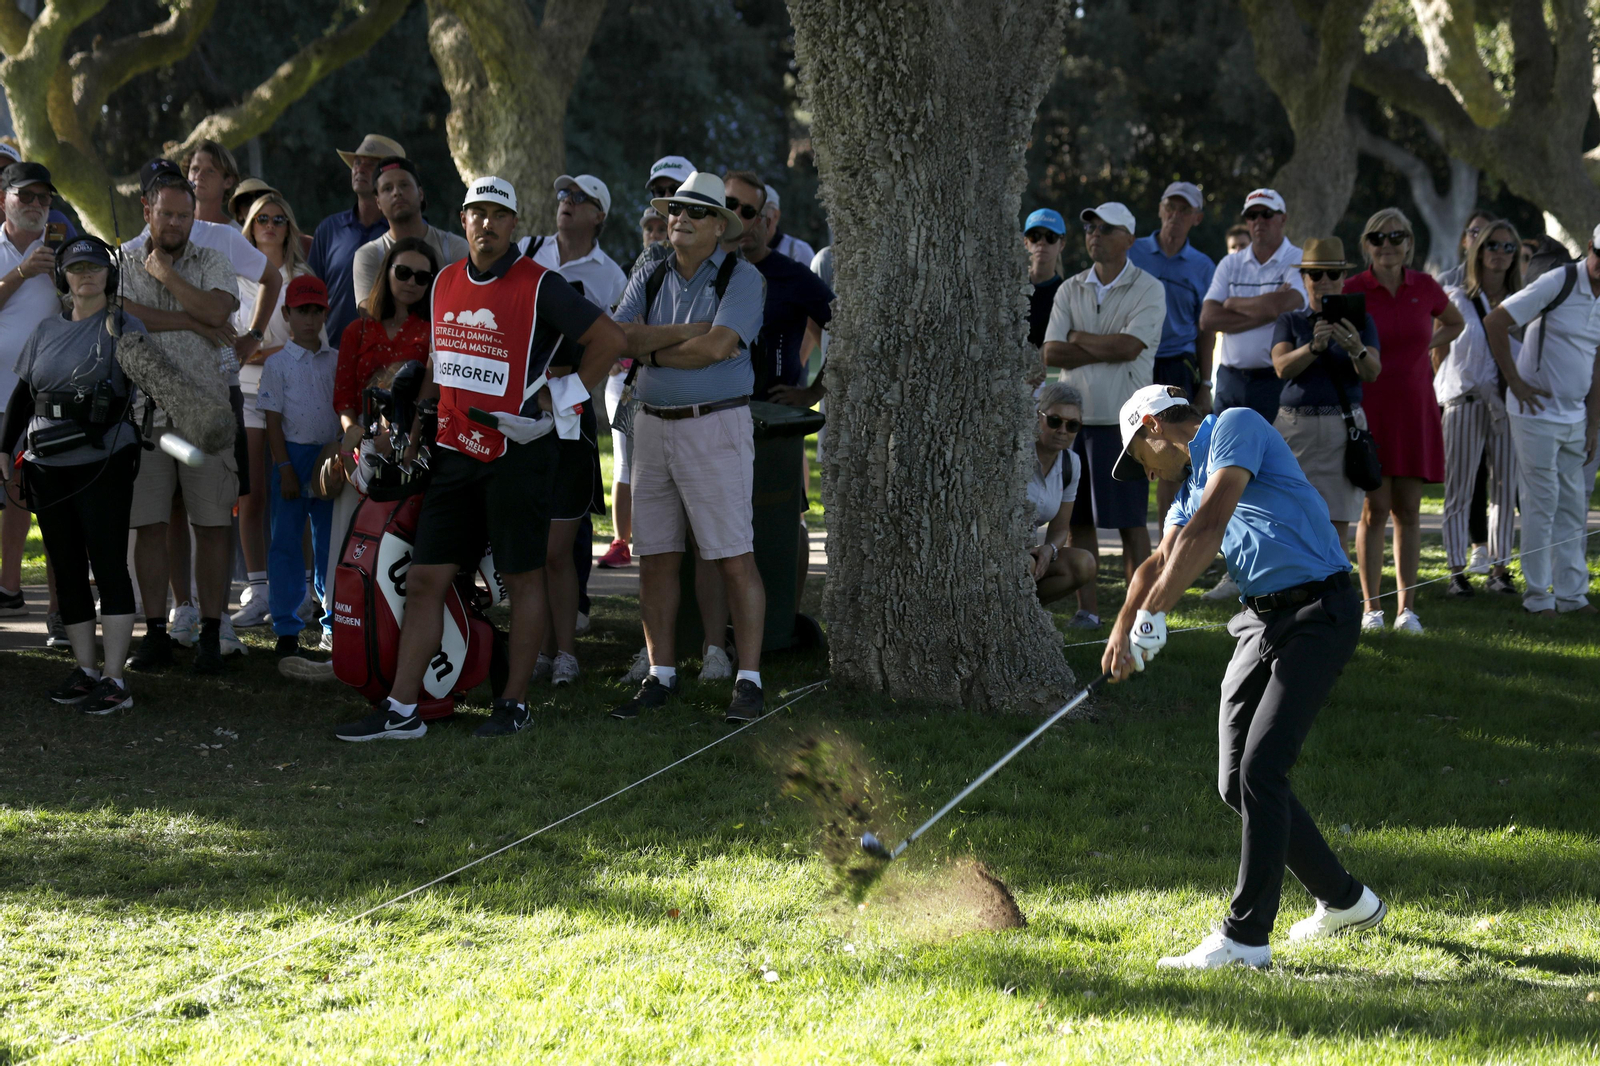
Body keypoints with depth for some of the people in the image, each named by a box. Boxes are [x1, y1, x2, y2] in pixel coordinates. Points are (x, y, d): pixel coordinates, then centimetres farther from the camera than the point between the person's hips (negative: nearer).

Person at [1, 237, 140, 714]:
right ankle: (86, 670, 14)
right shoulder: (46, 331, 14)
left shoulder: (124, 326, 0)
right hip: (48, 468, 6)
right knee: (67, 568, 7)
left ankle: (114, 680, -10)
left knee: (108, 564, -8)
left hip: (103, 465, -6)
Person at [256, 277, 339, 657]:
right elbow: (273, 420, -4)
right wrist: (285, 468, -10)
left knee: (331, 541, 7)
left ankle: (334, 623, 15)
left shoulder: (337, 361, 9)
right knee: (286, 542, -1)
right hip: (293, 454, -3)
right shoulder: (278, 364, -1)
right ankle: (287, 628, 4)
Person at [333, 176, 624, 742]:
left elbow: (610, 340, -6)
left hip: (517, 451, -6)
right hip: (454, 451, 6)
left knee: (524, 577, 4)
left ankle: (514, 703, 14)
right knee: (424, 578, 3)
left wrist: (561, 400, -8)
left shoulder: (540, 286, -8)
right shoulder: (445, 284, 11)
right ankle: (401, 710, 5)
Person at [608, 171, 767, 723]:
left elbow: (718, 347, -18)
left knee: (735, 558, -6)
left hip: (716, 426, -5)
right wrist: (688, 333, -14)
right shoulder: (649, 277, 12)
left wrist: (653, 349, -5)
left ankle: (748, 682, -4)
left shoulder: (741, 278, -4)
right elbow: (618, 336, -4)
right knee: (655, 556, 6)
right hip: (654, 425, 5)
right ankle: (660, 676, 14)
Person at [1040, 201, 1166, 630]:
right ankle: (1087, 608, 9)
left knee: (1131, 521, -3)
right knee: (1079, 519, 4)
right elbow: (1051, 353, 1)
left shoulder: (1148, 289, 0)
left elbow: (1129, 346, -15)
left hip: (1124, 419, -4)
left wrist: (1078, 338, -2)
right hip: (1075, 416, 4)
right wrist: (1107, 349, -8)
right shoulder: (1070, 290, 12)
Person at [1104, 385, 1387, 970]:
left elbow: (1207, 528, -18)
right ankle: (1344, 900, 25)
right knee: (1237, 782, 8)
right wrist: (1123, 627, -13)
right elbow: (1161, 563, 6)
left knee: (1261, 768, -16)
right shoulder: (1188, 490, 22)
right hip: (1261, 622, 9)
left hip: (1318, 614, -9)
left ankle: (1246, 936, -14)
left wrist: (1152, 613, -21)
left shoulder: (1237, 426, -6)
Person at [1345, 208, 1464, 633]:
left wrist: (1426, 346, 8)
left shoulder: (1425, 288, 3)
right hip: (1369, 407, -3)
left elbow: (1455, 324, 22)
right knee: (1375, 509, -4)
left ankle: (1407, 607, 10)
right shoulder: (1351, 291, -5)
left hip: (1414, 407, 3)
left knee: (1408, 510, 5)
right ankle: (1371, 608, 3)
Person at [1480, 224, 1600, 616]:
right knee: (1541, 505, -3)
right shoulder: (1557, 284, -13)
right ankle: (1537, 595, 4)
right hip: (1537, 412, -7)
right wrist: (1514, 382, -12)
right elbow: (1495, 323, -13)